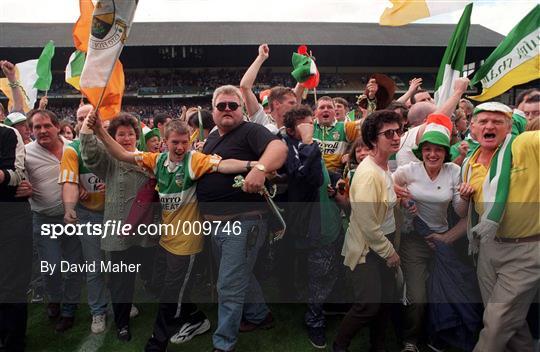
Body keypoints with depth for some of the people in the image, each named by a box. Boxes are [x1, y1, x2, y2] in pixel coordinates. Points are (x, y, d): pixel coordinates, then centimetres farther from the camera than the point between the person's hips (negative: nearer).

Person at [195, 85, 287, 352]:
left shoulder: (250, 131, -11)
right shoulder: (212, 137, 15)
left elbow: (279, 147, -29)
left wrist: (260, 168, -45)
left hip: (243, 221, -9)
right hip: (214, 221, 9)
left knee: (229, 287, 0)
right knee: (239, 275, 24)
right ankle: (259, 315, 45)